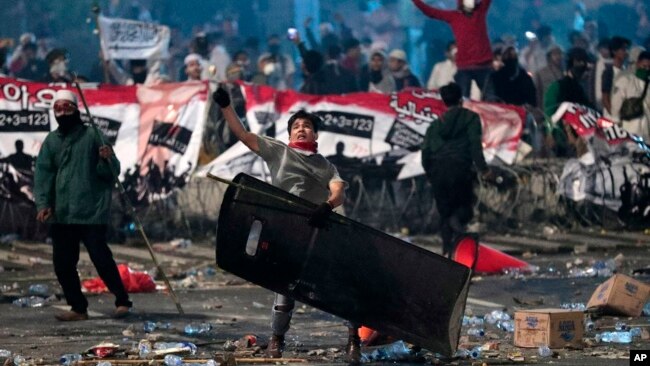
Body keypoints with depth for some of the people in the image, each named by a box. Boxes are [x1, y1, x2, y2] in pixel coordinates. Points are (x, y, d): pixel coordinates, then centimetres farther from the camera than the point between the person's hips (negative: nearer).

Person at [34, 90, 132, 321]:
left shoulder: (92, 136, 0)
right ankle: (78, 308, 15)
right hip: (61, 214, 5)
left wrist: (107, 159, -22)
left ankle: (122, 301, 4)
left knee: (101, 258, -10)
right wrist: (43, 203, -9)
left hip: (92, 212, -5)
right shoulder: (51, 141, 10)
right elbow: (43, 174, 4)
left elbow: (111, 171, 1)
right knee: (63, 264, 4)